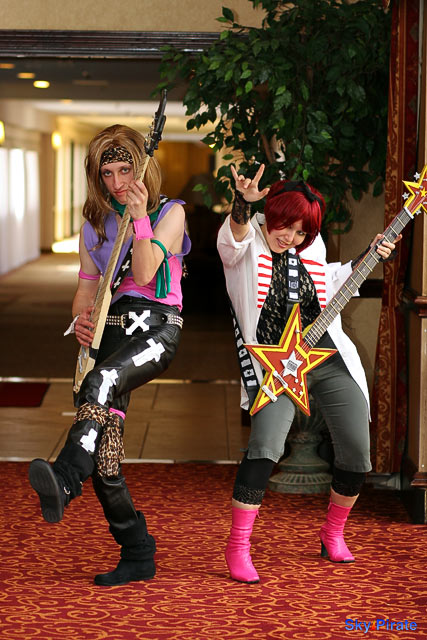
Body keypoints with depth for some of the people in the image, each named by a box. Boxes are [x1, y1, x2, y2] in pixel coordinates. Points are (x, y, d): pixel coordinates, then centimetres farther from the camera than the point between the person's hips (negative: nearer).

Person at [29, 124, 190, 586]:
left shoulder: (170, 212, 5)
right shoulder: (95, 222, 20)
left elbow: (144, 274, -6)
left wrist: (140, 217, -15)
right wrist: (80, 319, -1)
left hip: (156, 325, -5)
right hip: (110, 327, 5)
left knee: (101, 381, -39)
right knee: (103, 454, -6)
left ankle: (64, 480, -54)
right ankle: (137, 554, 7)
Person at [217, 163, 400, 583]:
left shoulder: (311, 246, 8)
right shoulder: (244, 246, -6)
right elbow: (234, 237, -32)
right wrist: (243, 203, -51)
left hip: (332, 361, 5)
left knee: (357, 454, 2)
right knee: (264, 447, -25)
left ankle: (333, 534, 28)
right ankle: (237, 548, -11)